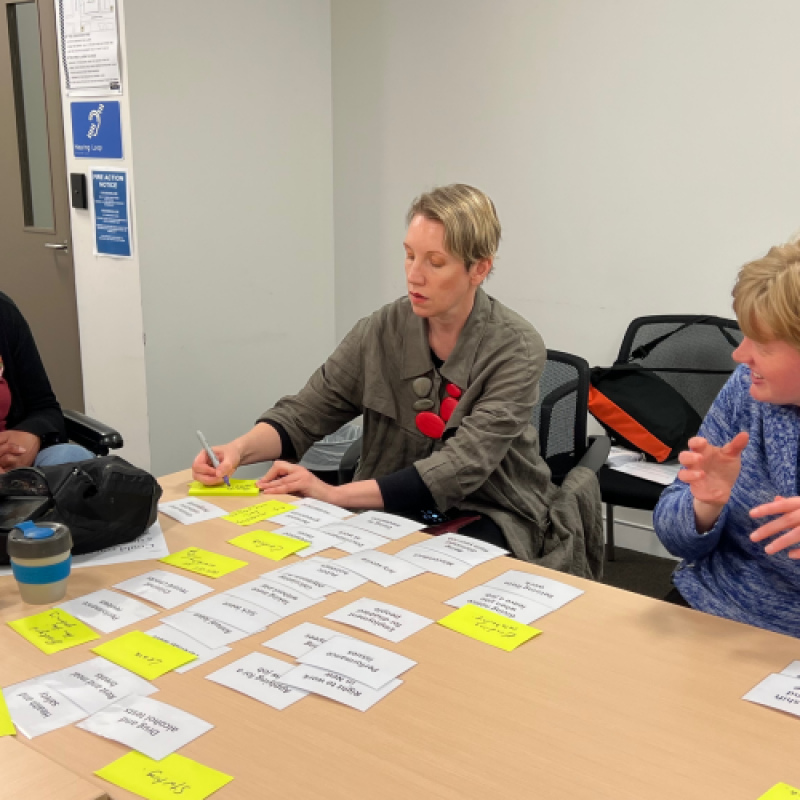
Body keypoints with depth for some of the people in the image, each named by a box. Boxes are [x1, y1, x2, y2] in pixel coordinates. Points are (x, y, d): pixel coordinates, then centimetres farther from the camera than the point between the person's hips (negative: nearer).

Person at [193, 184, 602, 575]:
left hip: (489, 518, -3)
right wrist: (240, 449, -24)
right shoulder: (382, 331, -4)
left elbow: (462, 466, -25)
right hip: (393, 509, 3)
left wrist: (336, 493, -32)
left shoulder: (516, 348, -15)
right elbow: (303, 413, -2)